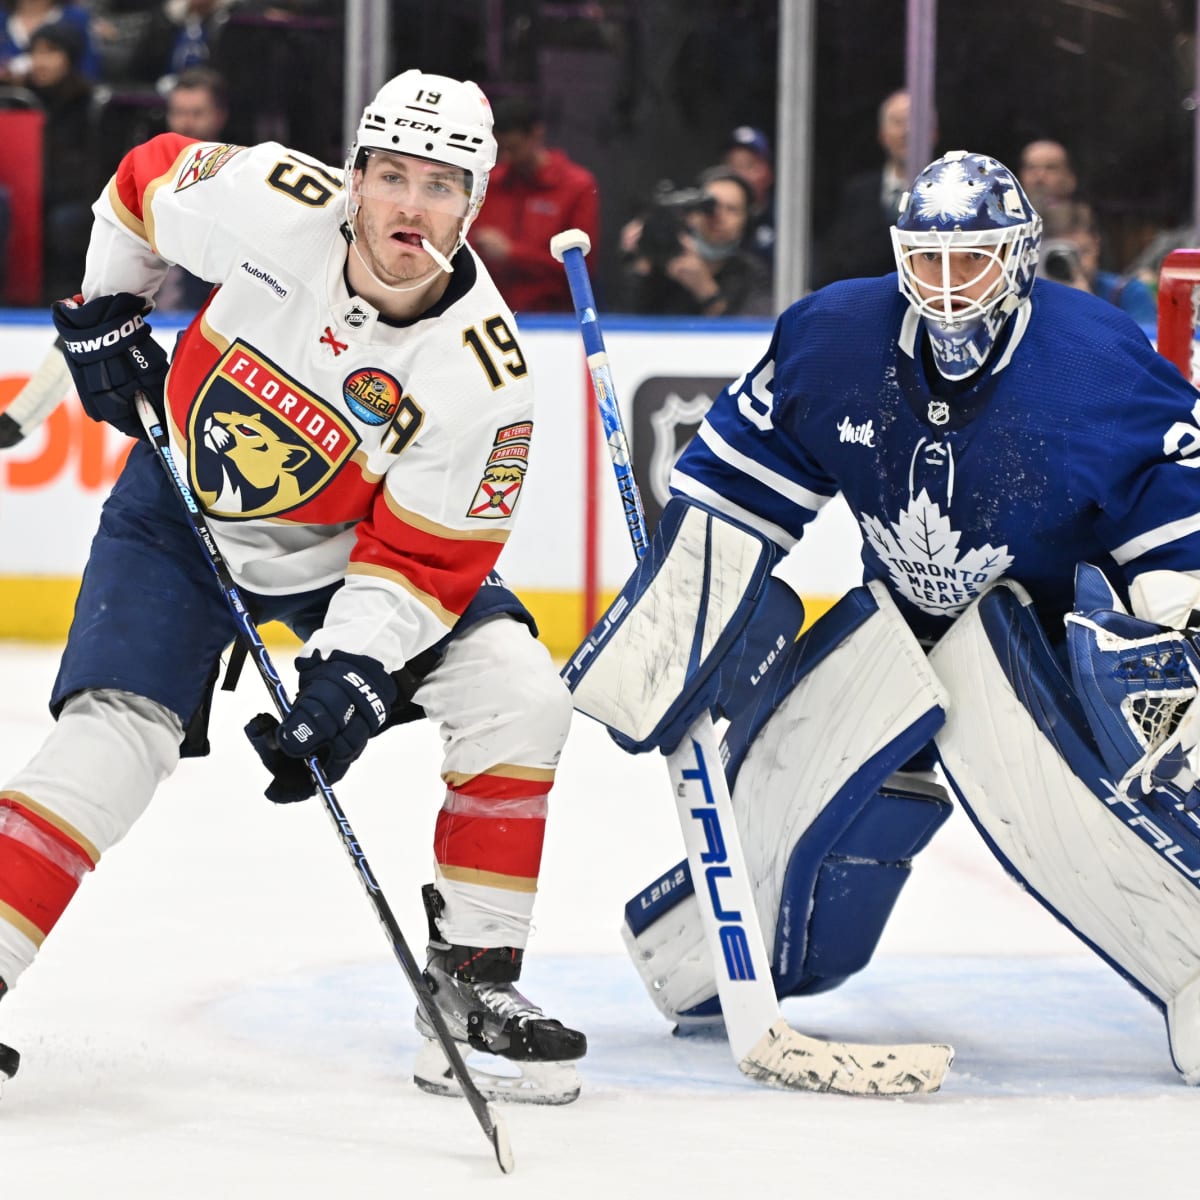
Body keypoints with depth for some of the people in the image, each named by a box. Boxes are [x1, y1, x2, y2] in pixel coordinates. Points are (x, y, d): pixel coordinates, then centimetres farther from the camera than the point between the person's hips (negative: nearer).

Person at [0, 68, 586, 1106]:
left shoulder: (483, 376, -25)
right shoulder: (269, 203, -25)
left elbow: (423, 559, -21)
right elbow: (142, 183, -3)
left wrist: (345, 682, -30)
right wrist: (105, 315, -1)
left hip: (351, 546, 1)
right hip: (183, 512, -1)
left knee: (520, 698, -14)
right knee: (114, 737, -18)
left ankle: (472, 980, -3)